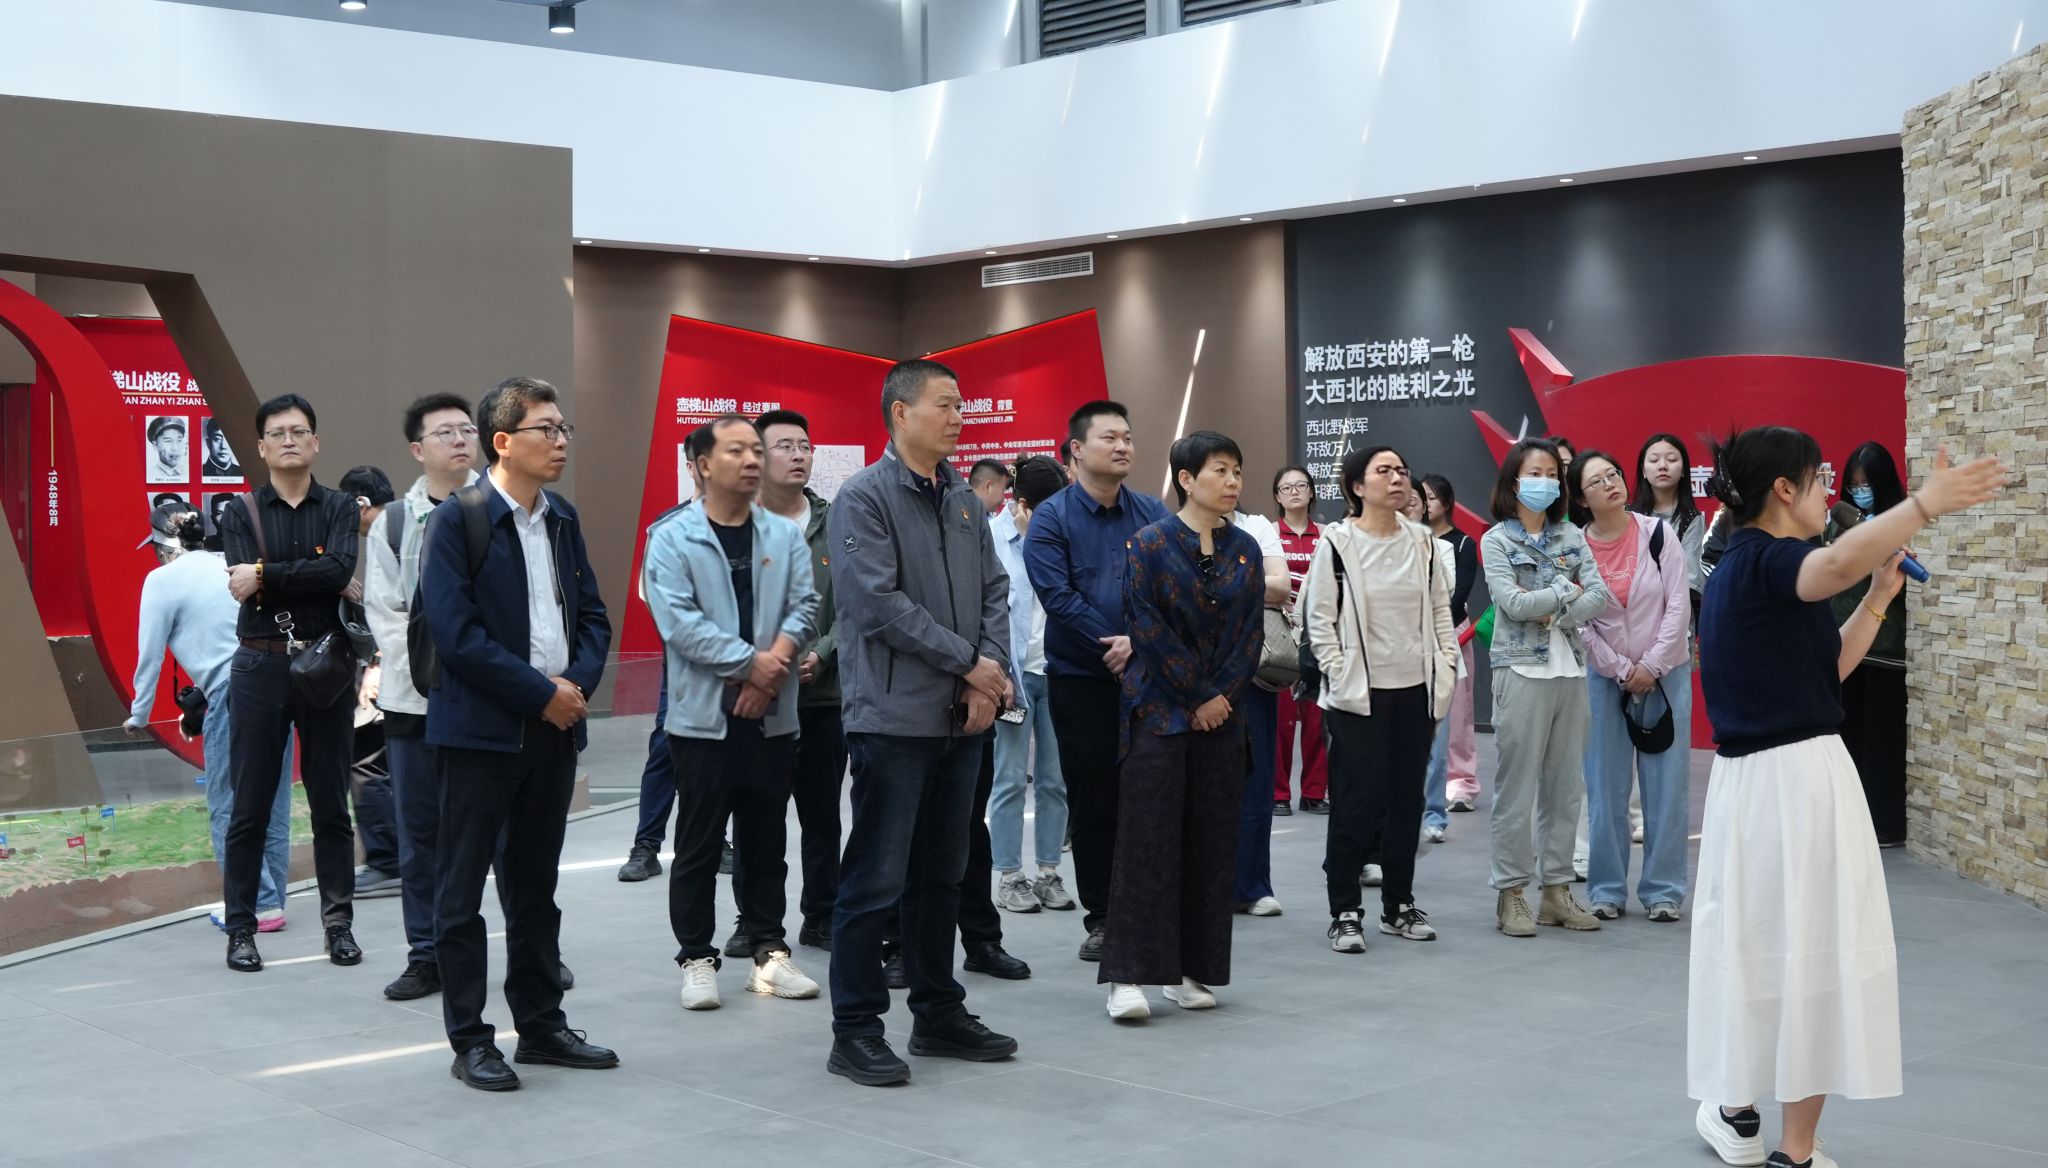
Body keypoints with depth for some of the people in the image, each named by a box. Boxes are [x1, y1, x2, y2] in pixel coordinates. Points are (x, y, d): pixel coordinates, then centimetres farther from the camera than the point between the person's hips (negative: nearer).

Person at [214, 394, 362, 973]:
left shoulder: (340, 508, 5)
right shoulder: (241, 513, 5)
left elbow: (340, 568, -14)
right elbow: (245, 586, -11)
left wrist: (267, 575, -14)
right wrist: (316, 580, -12)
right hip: (261, 667, 0)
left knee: (331, 805, 6)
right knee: (250, 807, 4)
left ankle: (339, 924, 14)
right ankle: (240, 928, 11)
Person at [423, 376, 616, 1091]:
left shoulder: (563, 519, 11)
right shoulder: (457, 521, -10)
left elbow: (592, 615, 13)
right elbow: (455, 631, -17)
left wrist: (578, 681, -6)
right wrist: (541, 693, -16)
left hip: (554, 728, 7)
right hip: (481, 729, -6)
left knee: (535, 888, 15)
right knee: (462, 890, 2)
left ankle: (541, 1025, 24)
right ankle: (469, 1041, 9)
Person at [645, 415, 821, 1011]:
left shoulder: (785, 536, 8)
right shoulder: (672, 538, -5)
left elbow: (805, 606, 2)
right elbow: (679, 621, -14)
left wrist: (776, 659, -15)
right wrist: (750, 662, -17)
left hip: (773, 714, 4)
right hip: (704, 715, -4)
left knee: (765, 843, 12)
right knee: (699, 846, 3)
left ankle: (769, 951, 21)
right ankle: (697, 959, 11)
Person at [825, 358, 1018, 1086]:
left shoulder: (964, 500, 13)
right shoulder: (864, 498, -8)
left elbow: (994, 591, 11)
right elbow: (880, 602, -16)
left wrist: (991, 680, -4)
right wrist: (968, 661, -12)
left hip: (963, 717, 7)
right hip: (895, 717, -7)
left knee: (940, 876, 15)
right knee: (876, 881, -2)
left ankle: (939, 1014, 25)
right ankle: (855, 1032, 6)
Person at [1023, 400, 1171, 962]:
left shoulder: (1153, 514, 6)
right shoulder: (1052, 518, -3)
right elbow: (1057, 595, -12)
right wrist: (1112, 647, -16)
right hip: (1081, 679, -2)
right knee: (1092, 803, 3)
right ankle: (1100, 917, 12)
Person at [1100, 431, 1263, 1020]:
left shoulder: (1245, 549, 9)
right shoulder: (1151, 544, -5)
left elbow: (1251, 633, 7)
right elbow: (1148, 628, -9)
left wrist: (1224, 694, -7)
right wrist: (1197, 697, -10)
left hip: (1222, 712, 5)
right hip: (1160, 710, -5)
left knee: (1212, 843, 4)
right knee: (1148, 839, -7)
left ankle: (1191, 970, 12)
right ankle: (1128, 976, -6)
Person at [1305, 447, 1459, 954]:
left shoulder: (1423, 542, 8)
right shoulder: (1337, 544, -7)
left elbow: (1441, 610, 14)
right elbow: (1319, 619, -6)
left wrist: (1445, 671, 5)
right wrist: (1341, 679, -12)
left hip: (1416, 690, 5)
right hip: (1359, 694, -5)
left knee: (1407, 800, 10)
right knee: (1356, 802, -3)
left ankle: (1399, 906, 22)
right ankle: (1345, 913, 6)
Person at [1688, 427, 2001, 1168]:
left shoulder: (1735, 570, 14)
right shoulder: (1765, 561, -13)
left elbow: (1823, 668, 18)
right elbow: (1836, 563, -39)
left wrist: (1880, 597, 13)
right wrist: (1924, 504, -46)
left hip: (1746, 778, 9)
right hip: (1798, 778, -9)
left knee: (1751, 940, 21)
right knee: (1814, 952, 1)